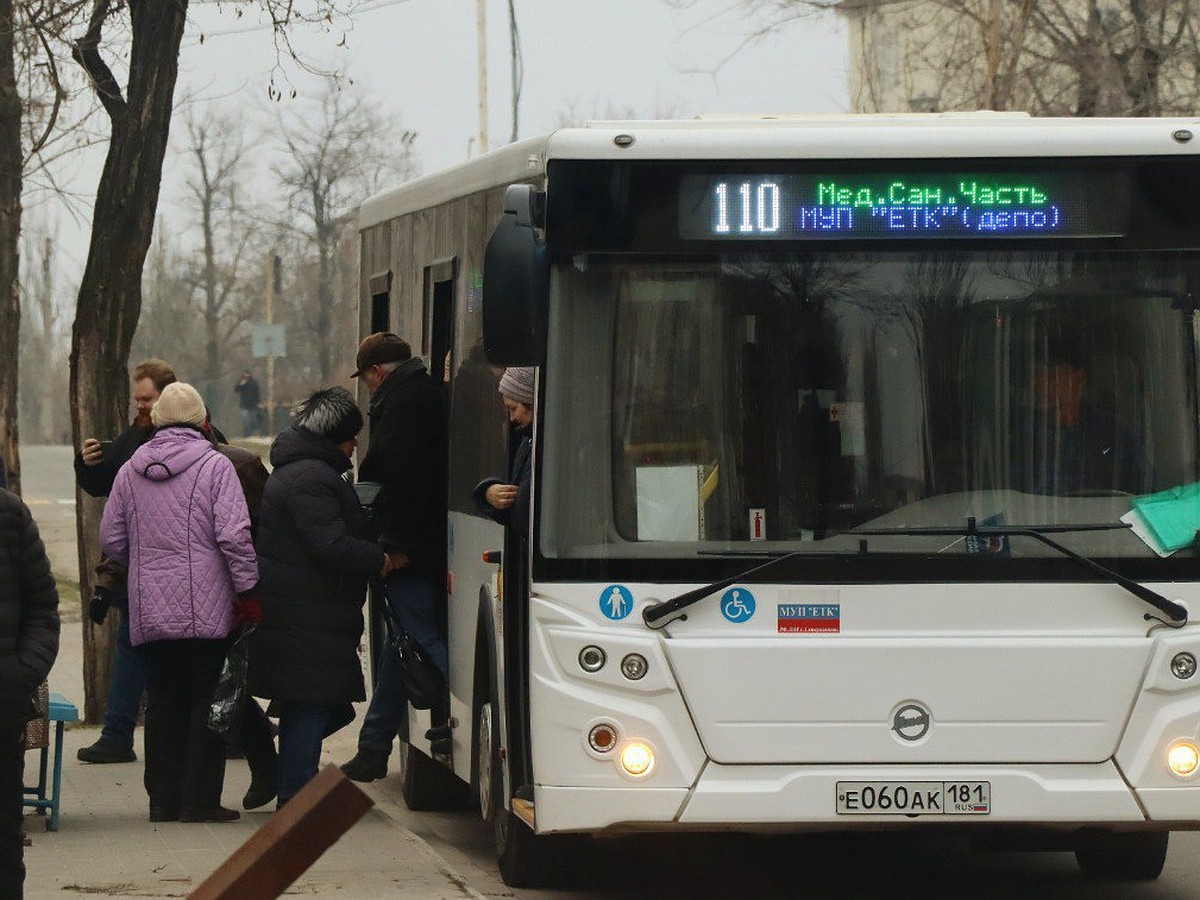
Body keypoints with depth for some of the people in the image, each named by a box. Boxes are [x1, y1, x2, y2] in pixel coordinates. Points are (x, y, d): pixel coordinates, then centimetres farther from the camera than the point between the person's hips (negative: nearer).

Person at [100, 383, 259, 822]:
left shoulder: (130, 472, 8)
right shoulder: (215, 466, -6)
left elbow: (111, 538, 13)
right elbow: (234, 535, -13)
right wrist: (247, 590, -6)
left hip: (150, 608, 4)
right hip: (206, 609, -4)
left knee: (163, 703, 10)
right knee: (207, 702, 1)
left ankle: (164, 799, 11)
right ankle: (200, 799, -1)